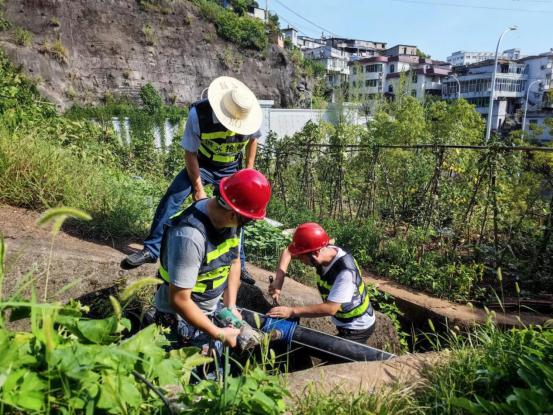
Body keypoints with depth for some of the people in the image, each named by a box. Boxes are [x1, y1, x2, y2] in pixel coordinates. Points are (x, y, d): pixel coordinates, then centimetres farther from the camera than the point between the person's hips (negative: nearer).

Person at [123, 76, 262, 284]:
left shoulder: (250, 116, -22)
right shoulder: (198, 114, -30)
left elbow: (253, 139, 2)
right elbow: (190, 153, -20)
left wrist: (249, 170, 2)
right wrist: (198, 188, -18)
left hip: (230, 170, 2)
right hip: (201, 164, -1)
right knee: (171, 198, -17)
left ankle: (239, 264, 19)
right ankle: (151, 249, -4)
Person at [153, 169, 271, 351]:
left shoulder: (230, 219, -10)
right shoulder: (189, 236, -33)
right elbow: (179, 300, -27)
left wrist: (231, 307, -3)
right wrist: (219, 334, -20)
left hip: (213, 308, 7)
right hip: (182, 316, -7)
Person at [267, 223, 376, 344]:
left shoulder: (345, 271, -35)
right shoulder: (323, 251, -15)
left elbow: (330, 308, -35)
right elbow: (288, 252, -3)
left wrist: (292, 311, -33)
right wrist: (279, 279, -16)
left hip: (357, 329, -7)